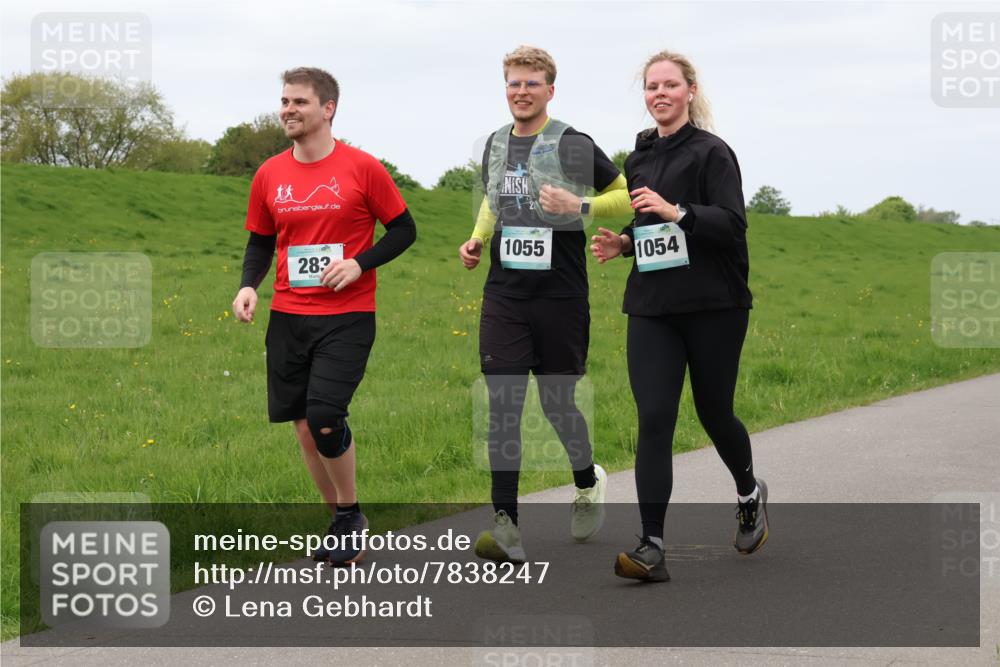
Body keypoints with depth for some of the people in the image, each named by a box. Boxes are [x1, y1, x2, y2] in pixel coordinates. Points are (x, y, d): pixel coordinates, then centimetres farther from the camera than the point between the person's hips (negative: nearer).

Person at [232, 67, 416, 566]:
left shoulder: (362, 168, -5)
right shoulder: (269, 175, 7)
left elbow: (404, 230, 1)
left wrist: (358, 263, -13)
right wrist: (248, 285, -2)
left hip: (347, 316, -5)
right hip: (288, 317, 5)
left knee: (325, 418, -17)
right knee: (304, 427, 6)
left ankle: (349, 514, 7)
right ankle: (341, 524, 23)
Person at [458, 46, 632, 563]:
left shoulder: (571, 145, -7)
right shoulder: (496, 145, 10)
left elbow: (628, 197, -4)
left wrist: (579, 206, -19)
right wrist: (476, 240, 11)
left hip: (560, 296, -4)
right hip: (504, 294, 4)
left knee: (558, 403, 8)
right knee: (502, 403, -7)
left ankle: (588, 481, 39)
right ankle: (505, 522, -10)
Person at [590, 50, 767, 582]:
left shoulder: (711, 153, -6)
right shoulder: (638, 159, 13)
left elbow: (732, 224, -15)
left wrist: (675, 212, -27)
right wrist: (621, 244, 5)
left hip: (713, 307, -4)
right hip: (652, 308, 4)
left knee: (715, 413, 8)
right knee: (653, 419, -8)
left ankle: (750, 494, 41)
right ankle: (651, 548, -12)